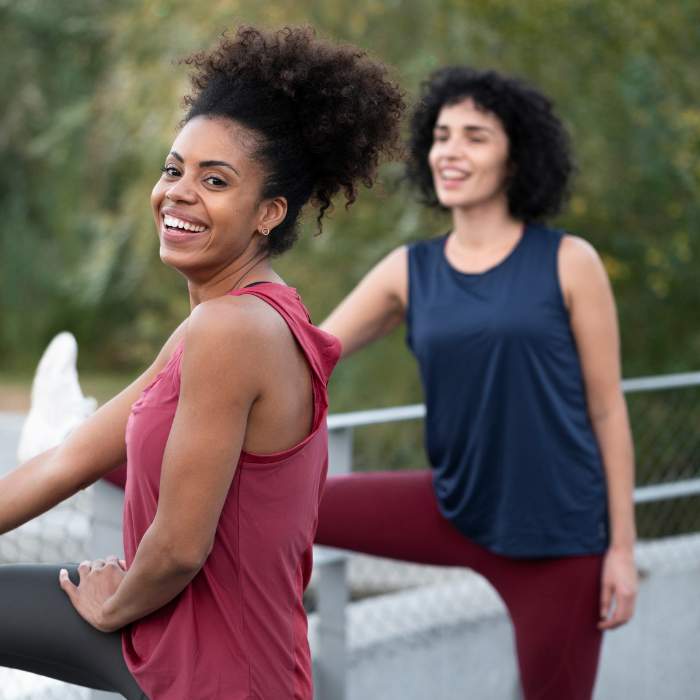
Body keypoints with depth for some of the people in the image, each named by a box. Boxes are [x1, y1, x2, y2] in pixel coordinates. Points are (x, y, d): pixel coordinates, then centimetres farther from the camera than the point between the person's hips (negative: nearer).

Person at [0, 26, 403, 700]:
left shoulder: (231, 331, -26)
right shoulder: (225, 322, 5)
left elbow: (180, 548, -24)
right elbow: (70, 461, 9)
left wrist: (114, 607, -2)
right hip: (166, 636, 10)